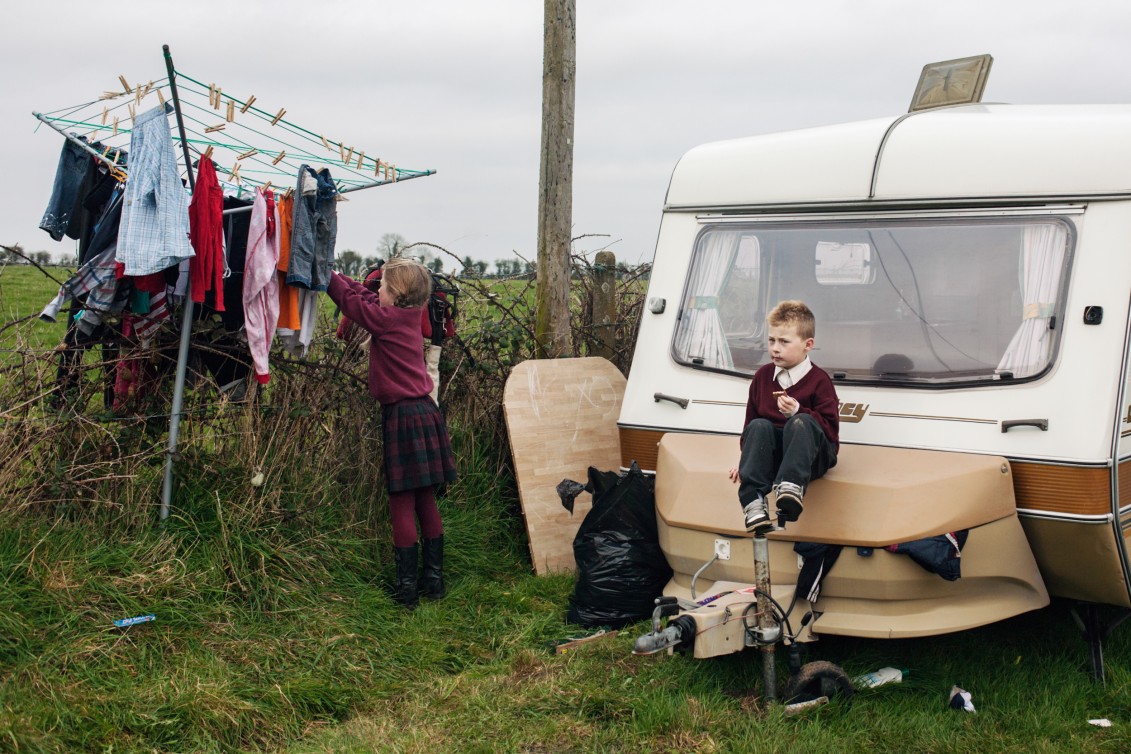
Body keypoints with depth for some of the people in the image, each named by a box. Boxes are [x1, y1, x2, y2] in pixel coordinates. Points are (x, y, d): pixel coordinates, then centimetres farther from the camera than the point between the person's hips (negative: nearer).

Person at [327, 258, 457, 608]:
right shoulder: (409, 316, 10)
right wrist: (334, 275, 22)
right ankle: (434, 578, 18)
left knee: (402, 504, -3)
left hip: (403, 416, -8)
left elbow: (350, 300, -2)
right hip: (423, 411, 8)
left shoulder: (385, 318, -11)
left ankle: (407, 586, 0)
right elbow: (363, 295, 19)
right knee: (426, 501, 12)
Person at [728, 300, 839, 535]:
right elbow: (750, 420, 18)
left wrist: (797, 411, -25)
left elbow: (830, 429, -12)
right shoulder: (763, 375, 10)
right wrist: (746, 458, 10)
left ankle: (791, 488, -55)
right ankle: (753, 502, -43)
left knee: (800, 423, -35)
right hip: (772, 453, 4)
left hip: (812, 454, -4)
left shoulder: (819, 381, -6)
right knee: (759, 427, -28)